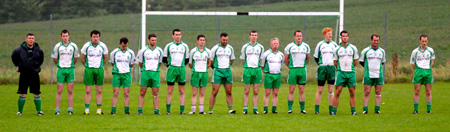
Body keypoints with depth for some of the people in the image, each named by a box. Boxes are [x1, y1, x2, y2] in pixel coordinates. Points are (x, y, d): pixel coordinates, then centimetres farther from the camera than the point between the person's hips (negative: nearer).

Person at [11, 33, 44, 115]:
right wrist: (18, 65, 11)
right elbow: (13, 57, 14)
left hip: (34, 74, 1)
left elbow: (41, 59, 21)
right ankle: (20, 111, 11)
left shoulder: (38, 50, 2)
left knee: (37, 93, 4)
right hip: (24, 74, -1)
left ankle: (39, 111, 14)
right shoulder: (20, 50, -3)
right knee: (22, 94, 0)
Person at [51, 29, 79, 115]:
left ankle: (70, 109, 7)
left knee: (70, 91, 2)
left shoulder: (73, 46, 3)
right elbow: (54, 58, 10)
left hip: (70, 69, 1)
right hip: (60, 69, -1)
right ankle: (57, 109, 4)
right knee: (59, 91, -1)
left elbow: (76, 58, 15)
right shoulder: (57, 46, 0)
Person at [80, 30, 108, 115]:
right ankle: (86, 110, 1)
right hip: (89, 69, -1)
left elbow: (105, 58, 13)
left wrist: (101, 66, 10)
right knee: (88, 91, -3)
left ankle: (99, 110, 7)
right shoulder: (86, 46, -3)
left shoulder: (103, 46, 0)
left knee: (99, 91, 3)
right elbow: (82, 58, 9)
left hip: (99, 69, 1)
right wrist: (87, 65, 10)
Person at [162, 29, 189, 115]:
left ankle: (182, 110, 3)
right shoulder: (169, 46, 5)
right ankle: (168, 110, 3)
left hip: (181, 69, 1)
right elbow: (164, 58, 12)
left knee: (182, 91, 1)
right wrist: (168, 65, 2)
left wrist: (182, 66, 8)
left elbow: (187, 59, 17)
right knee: (170, 91, -1)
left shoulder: (185, 46, 8)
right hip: (171, 69, -1)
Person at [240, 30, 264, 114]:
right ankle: (245, 109, 2)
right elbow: (243, 59, 10)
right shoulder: (245, 47, 5)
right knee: (246, 91, -1)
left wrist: (258, 66, 5)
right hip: (247, 69, -1)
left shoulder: (260, 47, 8)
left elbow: (261, 59, 14)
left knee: (256, 91, 1)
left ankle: (255, 109, 4)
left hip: (257, 69, 1)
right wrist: (246, 67, 4)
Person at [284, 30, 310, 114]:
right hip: (293, 70, -2)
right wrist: (290, 67, 9)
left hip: (302, 70, 2)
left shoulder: (306, 46, 7)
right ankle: (290, 109, -1)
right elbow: (286, 59, 8)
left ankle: (302, 109, 6)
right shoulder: (289, 46, 1)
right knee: (291, 90, -3)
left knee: (302, 90, 3)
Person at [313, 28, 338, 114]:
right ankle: (316, 109, 4)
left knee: (331, 91, 3)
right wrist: (321, 65, 7)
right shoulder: (320, 44, 3)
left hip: (332, 68, 2)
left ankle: (331, 109, 6)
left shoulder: (334, 44, 8)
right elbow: (316, 57, 12)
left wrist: (334, 65, 7)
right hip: (322, 68, -2)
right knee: (319, 90, 0)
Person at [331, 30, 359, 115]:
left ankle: (353, 111, 6)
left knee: (352, 92, 1)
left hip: (351, 73, 1)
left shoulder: (353, 48, 6)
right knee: (337, 92, -5)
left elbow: (356, 61, 12)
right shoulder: (337, 49, 4)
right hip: (340, 72, -1)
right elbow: (335, 62, 11)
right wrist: (340, 69, 8)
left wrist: (350, 68, 12)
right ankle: (334, 111, -3)